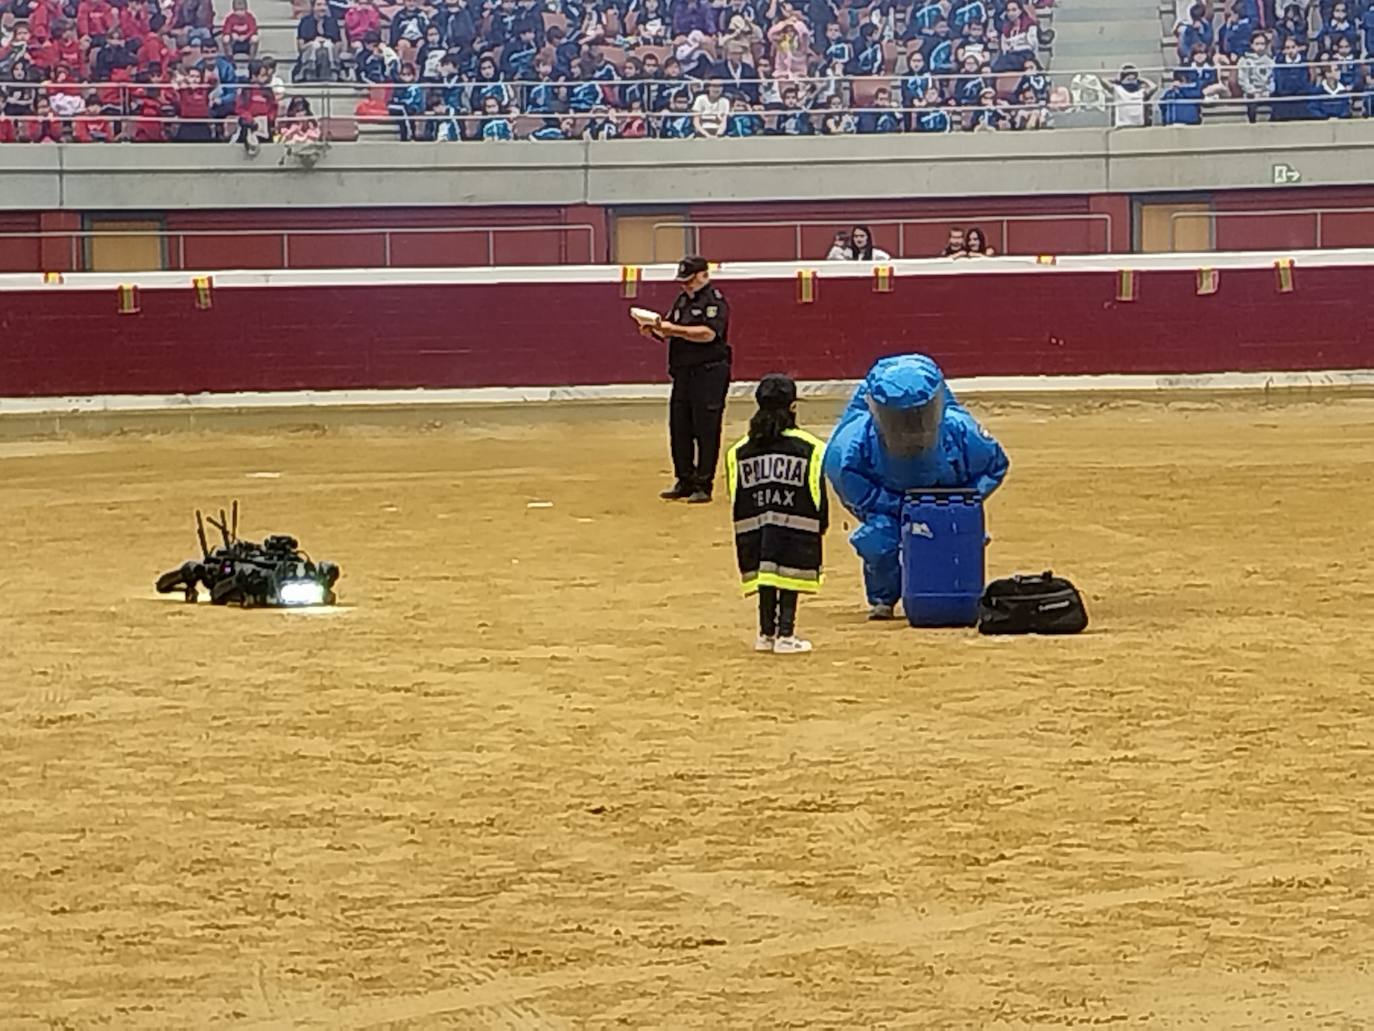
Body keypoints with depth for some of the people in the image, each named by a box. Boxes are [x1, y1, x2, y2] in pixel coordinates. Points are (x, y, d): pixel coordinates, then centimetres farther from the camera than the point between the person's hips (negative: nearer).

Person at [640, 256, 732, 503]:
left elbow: (708, 334, -22)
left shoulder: (714, 300, -9)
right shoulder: (682, 300, 18)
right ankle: (685, 481, 19)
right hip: (682, 373, 9)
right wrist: (655, 330, -2)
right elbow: (670, 333, 19)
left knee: (706, 430, -5)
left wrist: (674, 329, -24)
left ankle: (703, 485, -2)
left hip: (708, 374, -9)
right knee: (679, 428, 10)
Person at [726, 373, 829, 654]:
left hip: (755, 531, 3)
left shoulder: (740, 451, 5)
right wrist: (821, 525, 12)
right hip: (796, 530, -3)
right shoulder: (808, 448, -4)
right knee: (790, 581, 1)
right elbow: (818, 492, -1)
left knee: (765, 581, 13)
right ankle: (785, 635, -1)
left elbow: (735, 497, 8)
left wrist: (744, 530, 19)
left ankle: (766, 633, 17)